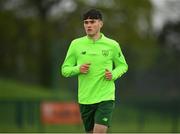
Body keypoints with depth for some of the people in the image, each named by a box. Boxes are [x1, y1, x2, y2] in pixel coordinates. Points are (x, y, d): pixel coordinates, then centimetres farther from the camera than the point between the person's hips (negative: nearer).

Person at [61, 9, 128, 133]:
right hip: (85, 99, 2)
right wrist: (78, 69, -14)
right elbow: (65, 69, 7)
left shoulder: (112, 45, 0)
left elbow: (123, 65, 14)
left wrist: (113, 75, -7)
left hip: (105, 97, -2)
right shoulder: (76, 44, 2)